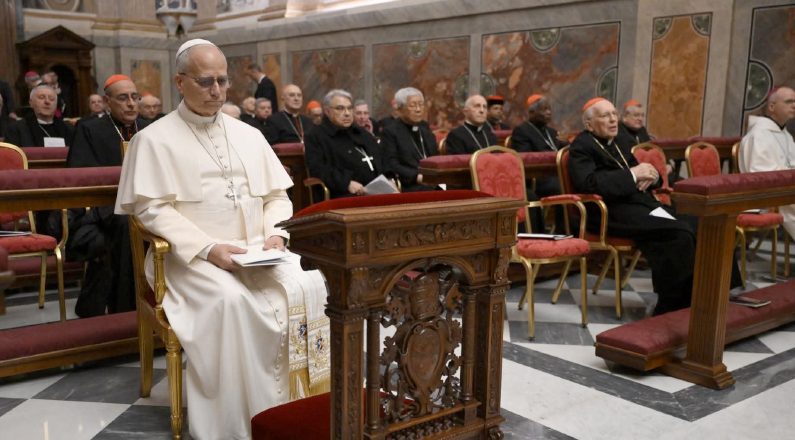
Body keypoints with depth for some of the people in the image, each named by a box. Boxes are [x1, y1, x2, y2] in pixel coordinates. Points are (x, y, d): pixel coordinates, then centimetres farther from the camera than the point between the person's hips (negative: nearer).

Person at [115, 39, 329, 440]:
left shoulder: (249, 135, 16)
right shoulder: (154, 139, 1)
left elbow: (276, 195, 16)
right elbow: (152, 208, -8)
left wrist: (275, 233, -5)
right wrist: (207, 248, -19)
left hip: (258, 251, 4)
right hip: (195, 256, -4)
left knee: (307, 286, -23)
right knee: (231, 299, -34)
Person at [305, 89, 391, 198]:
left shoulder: (362, 133, 29)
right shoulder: (315, 136, 7)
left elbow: (382, 161, 29)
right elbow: (318, 169, -7)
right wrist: (346, 183, -20)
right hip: (345, 195, -6)